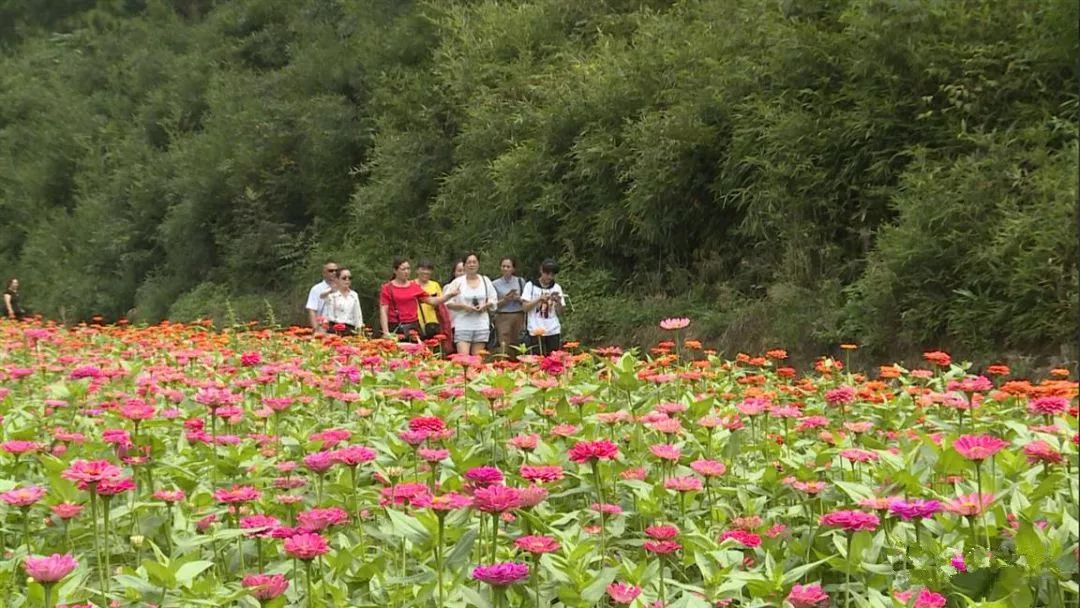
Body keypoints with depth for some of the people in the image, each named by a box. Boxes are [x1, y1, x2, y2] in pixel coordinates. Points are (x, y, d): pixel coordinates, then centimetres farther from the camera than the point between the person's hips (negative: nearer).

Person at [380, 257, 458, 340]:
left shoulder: (414, 286, 13)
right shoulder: (387, 288, 2)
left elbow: (431, 300, 15)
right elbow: (383, 311, -4)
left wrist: (448, 295, 1)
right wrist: (386, 332, -14)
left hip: (413, 327, 3)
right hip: (396, 328, -3)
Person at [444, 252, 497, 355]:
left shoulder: (485, 280, 11)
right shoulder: (457, 282, 3)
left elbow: (492, 301, 15)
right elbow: (448, 303, -1)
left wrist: (485, 306, -6)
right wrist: (464, 306, -14)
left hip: (481, 325, 3)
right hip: (463, 325, -3)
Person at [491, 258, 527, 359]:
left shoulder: (520, 281, 9)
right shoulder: (495, 284, 4)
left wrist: (518, 298, -9)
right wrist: (505, 300, -14)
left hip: (518, 316, 2)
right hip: (503, 317, -2)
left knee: (516, 347, 0)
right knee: (504, 348, -11)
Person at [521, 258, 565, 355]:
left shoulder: (556, 288, 11)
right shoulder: (530, 286, 3)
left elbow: (560, 312, 9)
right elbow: (525, 307, -3)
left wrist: (558, 302, -11)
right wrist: (539, 299, -14)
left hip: (554, 331, 3)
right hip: (536, 331, -3)